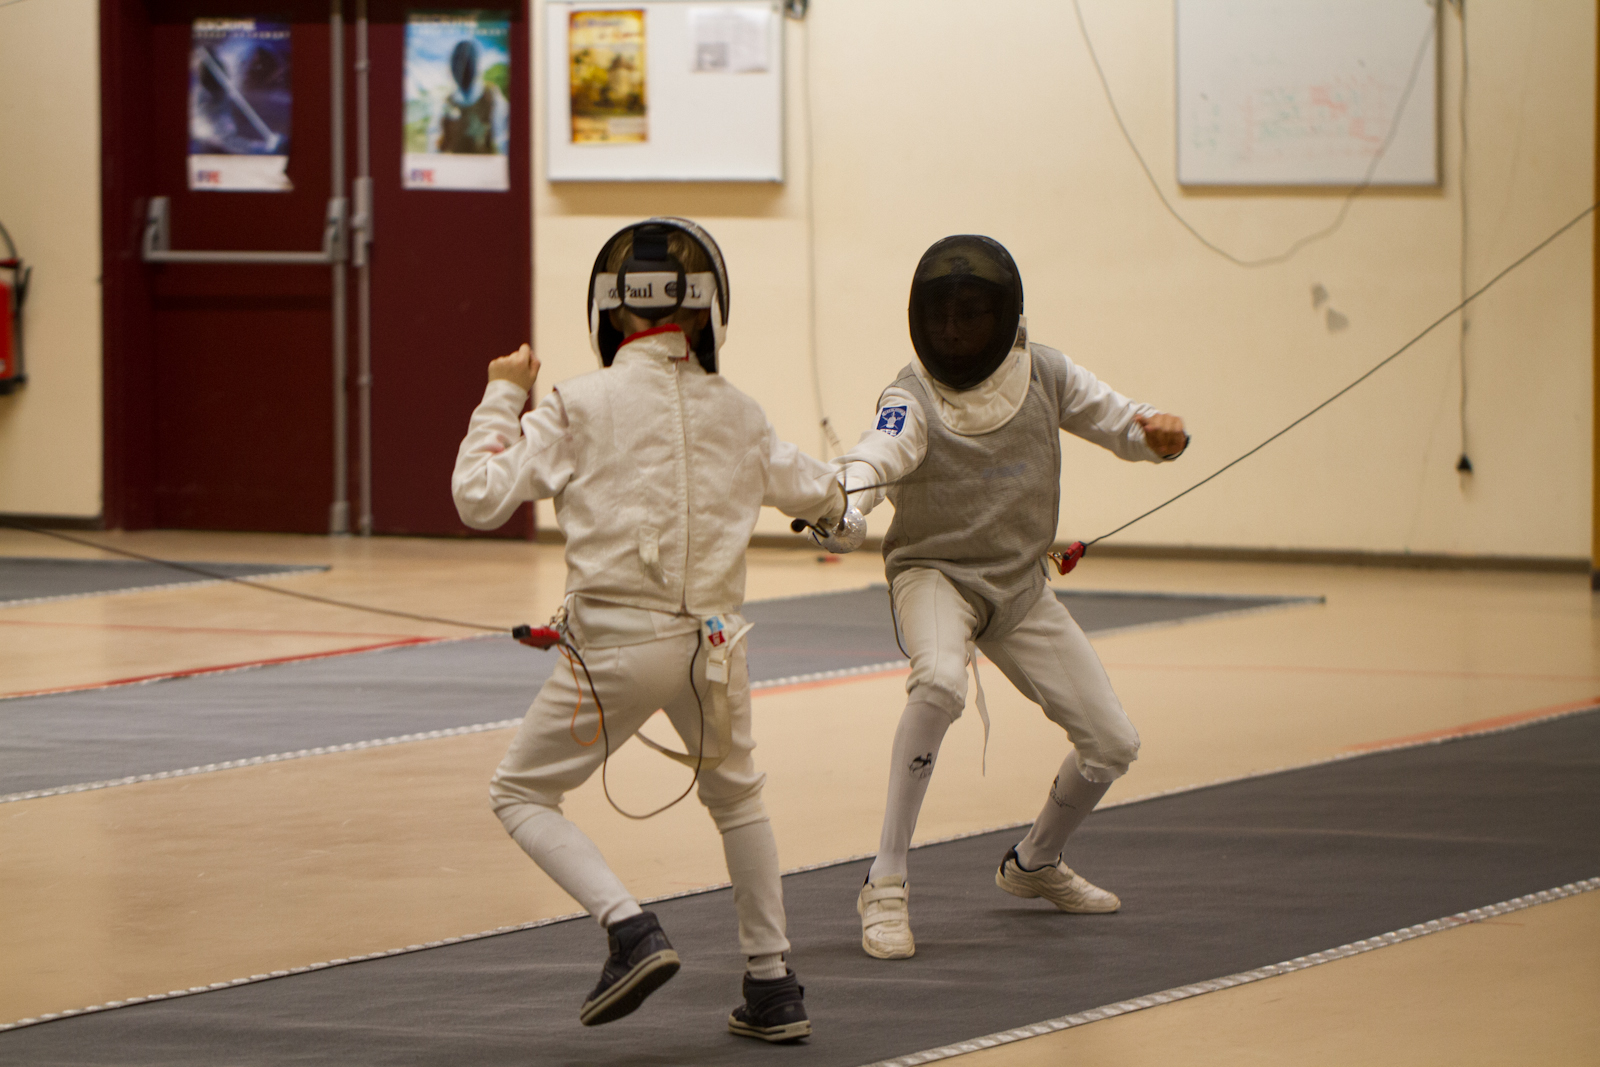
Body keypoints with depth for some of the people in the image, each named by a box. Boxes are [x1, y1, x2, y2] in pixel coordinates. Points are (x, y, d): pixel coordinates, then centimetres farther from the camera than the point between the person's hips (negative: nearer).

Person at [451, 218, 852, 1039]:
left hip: (618, 641, -4)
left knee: (521, 796, 12)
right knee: (736, 799, 28)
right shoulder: (734, 413, 6)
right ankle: (773, 988, 25)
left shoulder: (580, 406, -7)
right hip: (712, 642, 4)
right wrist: (835, 493, 48)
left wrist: (502, 396, 3)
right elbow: (813, 491, 23)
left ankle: (631, 932, -9)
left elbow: (480, 500, -10)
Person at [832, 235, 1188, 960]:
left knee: (1112, 745, 2)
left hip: (1018, 586, 5)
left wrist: (1161, 432, -22)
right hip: (936, 575, -5)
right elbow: (874, 461, -41)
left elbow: (1120, 424, 2)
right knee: (941, 681, -38)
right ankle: (885, 885, -31)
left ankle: (1033, 864, 33)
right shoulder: (914, 401, -22)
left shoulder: (1042, 376, -8)